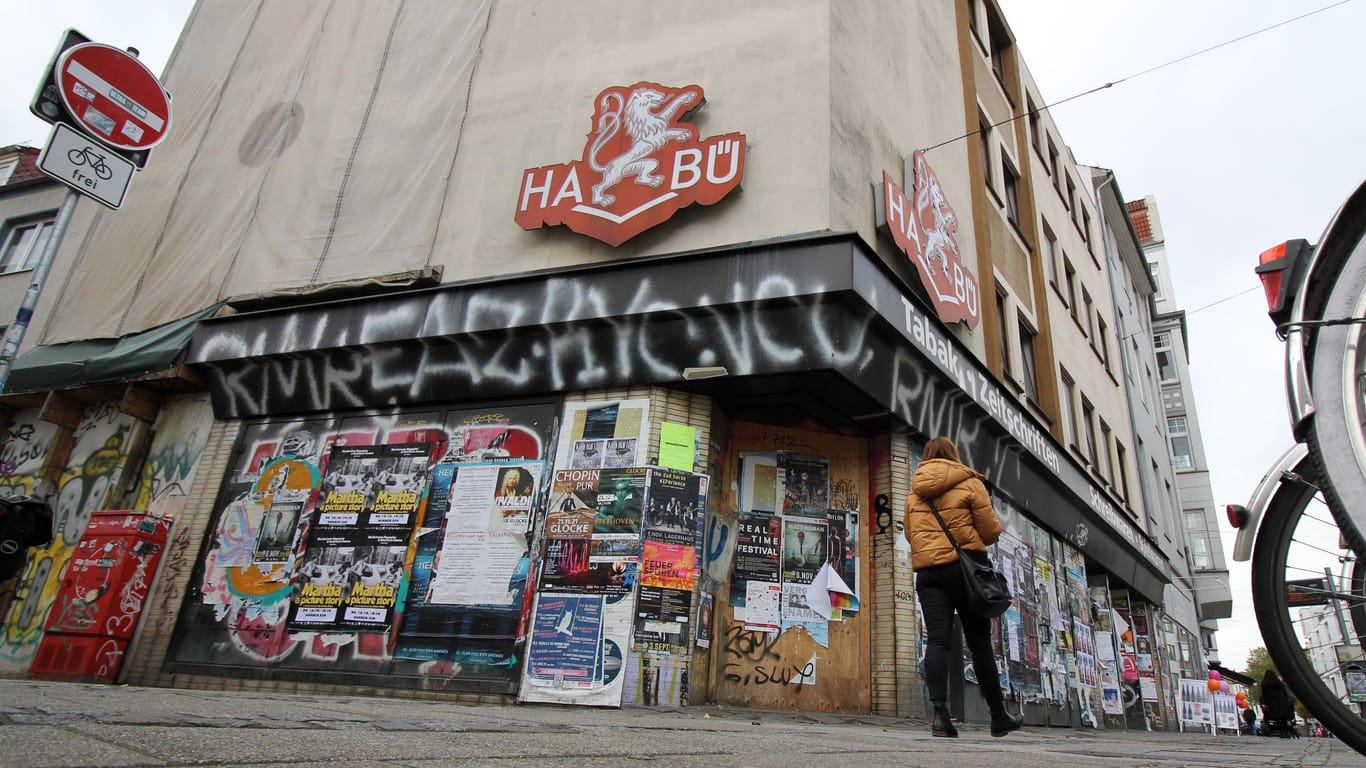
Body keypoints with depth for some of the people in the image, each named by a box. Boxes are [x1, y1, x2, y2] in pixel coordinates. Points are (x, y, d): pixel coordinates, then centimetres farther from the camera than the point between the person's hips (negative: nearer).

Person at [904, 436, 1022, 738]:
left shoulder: (914, 491, 11)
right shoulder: (970, 483, 0)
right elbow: (991, 531, -1)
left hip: (927, 571, 3)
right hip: (965, 567, -2)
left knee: (936, 640, -4)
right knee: (980, 643, 7)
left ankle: (939, 713, -17)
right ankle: (998, 716, 19)